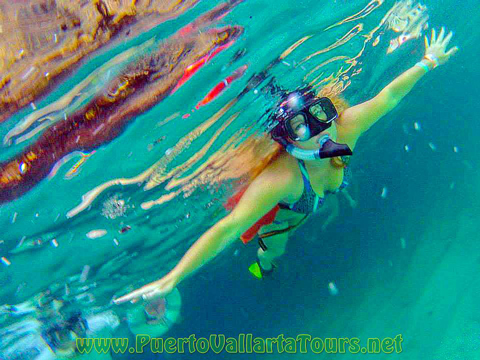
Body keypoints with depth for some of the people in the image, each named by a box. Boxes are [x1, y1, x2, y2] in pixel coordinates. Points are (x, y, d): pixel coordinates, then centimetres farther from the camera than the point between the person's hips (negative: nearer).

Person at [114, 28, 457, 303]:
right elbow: (226, 230, -58)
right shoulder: (281, 177, -54)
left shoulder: (346, 127, -39)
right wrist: (172, 278, -63)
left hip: (311, 201, 4)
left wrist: (428, 62, -10)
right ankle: (264, 264, 68)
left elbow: (388, 97, -21)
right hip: (280, 211, -4)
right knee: (274, 248, 29)